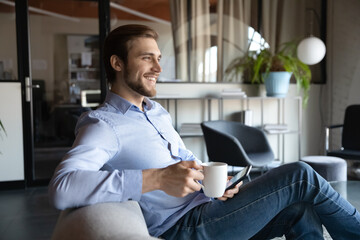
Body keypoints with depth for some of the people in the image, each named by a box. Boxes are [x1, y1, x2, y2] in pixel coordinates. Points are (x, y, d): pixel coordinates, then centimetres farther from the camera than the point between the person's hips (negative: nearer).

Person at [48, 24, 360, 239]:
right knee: (301, 177, -10)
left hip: (205, 207, 9)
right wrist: (157, 178, -34)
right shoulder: (103, 125, -13)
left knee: (303, 212, -7)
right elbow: (61, 189, -29)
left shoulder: (158, 111, 16)